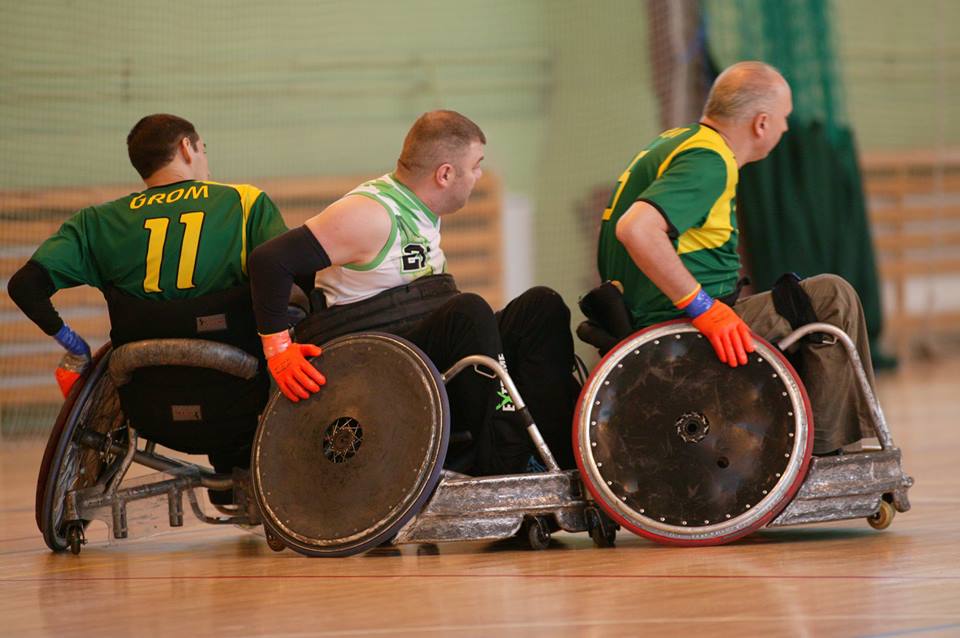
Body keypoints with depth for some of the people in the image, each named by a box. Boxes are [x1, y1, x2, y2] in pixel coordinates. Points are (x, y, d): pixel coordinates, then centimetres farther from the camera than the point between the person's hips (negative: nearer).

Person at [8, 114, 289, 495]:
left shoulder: (99, 222, 5)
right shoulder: (246, 202, -1)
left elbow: (25, 286, -3)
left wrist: (71, 343, 10)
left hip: (153, 418, 3)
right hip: (235, 415, -3)